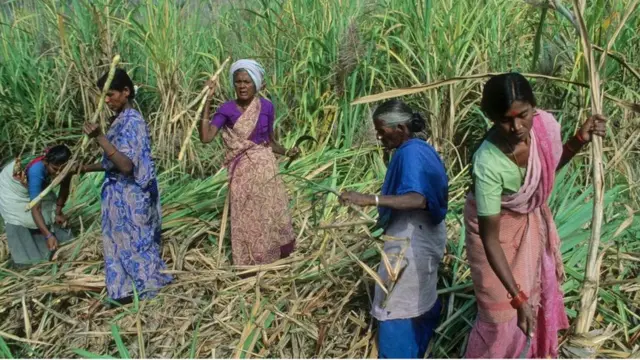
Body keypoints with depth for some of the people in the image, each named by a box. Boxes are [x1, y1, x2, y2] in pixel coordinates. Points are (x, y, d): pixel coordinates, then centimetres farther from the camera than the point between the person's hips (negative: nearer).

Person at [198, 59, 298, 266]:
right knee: (245, 218, 6)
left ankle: (273, 259, 25)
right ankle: (249, 263, 21)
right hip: (241, 172, -1)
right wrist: (207, 101, -19)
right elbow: (206, 137, -18)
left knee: (269, 214, 6)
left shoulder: (266, 107, -1)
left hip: (265, 168, 1)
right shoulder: (227, 109, -5)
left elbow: (270, 141, 10)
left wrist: (286, 152, -9)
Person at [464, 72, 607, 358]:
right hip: (498, 227, -6)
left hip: (532, 220, 7)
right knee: (502, 315, 3)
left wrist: (580, 140, -16)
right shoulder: (488, 163, -40)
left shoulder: (545, 124, -24)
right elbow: (490, 238, -33)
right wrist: (517, 297, -36)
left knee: (540, 292, 26)